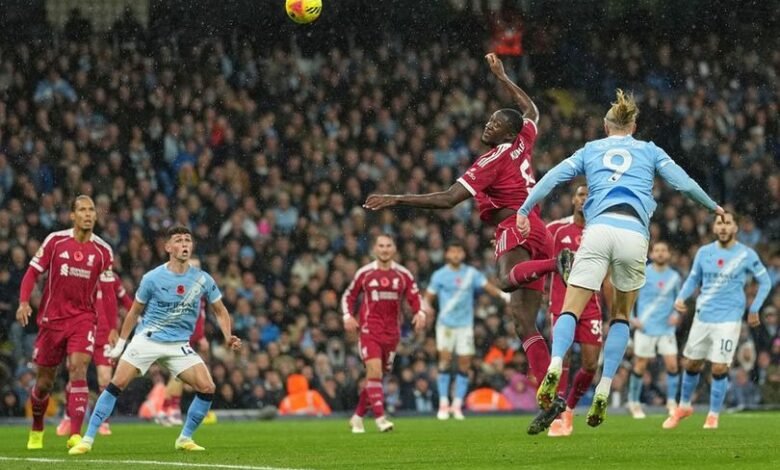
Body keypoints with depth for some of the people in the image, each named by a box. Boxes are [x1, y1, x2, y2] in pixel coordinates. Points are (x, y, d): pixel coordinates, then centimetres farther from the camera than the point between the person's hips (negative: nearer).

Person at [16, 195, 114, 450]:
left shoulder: (103, 251, 1)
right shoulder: (55, 240, -2)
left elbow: (106, 292, 9)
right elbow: (32, 273, 0)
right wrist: (24, 302, -16)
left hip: (83, 318, 0)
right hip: (52, 319, 0)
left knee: (78, 369, -22)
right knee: (44, 381, 8)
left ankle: (75, 434, -25)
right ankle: (36, 431, 33)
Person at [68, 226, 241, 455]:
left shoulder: (203, 279, -1)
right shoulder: (152, 278, -6)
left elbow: (220, 311, 11)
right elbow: (135, 311, 7)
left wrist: (228, 337, -6)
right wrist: (120, 343, 8)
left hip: (179, 344, 2)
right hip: (147, 339, -2)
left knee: (207, 388, -13)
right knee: (117, 384, -16)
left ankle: (185, 438, 6)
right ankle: (88, 439, -10)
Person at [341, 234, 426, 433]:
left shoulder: (403, 274, 5)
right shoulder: (364, 273, 2)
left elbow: (415, 297, 9)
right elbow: (349, 296, 11)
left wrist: (420, 313, -11)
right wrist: (348, 316, -4)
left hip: (392, 332, 3)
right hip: (369, 330, -3)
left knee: (375, 375, 9)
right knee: (374, 370, -19)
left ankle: (358, 417, 24)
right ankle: (380, 418, -21)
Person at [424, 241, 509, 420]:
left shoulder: (471, 273, 6)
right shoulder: (440, 275, 2)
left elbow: (487, 286, 1)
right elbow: (429, 296, 3)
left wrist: (503, 294, -16)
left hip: (465, 324, 2)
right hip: (446, 323, -2)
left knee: (464, 364, -1)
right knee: (445, 359, -13)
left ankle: (457, 405, 7)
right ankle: (443, 404, -8)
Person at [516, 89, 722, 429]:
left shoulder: (591, 150, 23)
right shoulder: (649, 151, 21)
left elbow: (552, 177, 13)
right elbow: (684, 183, 17)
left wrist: (524, 211, 15)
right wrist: (713, 207, 33)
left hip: (598, 230, 0)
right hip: (634, 233, 0)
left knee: (571, 309, -3)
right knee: (621, 315, 17)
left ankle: (555, 366, -34)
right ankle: (604, 390, 3)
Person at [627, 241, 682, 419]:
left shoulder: (674, 277, 6)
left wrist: (676, 315, 0)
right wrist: (631, 318, -7)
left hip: (667, 329, 2)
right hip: (645, 328, -2)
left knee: (672, 364, -7)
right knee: (640, 366, 2)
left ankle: (671, 401, 6)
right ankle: (634, 402, 18)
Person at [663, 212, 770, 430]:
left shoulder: (746, 255, -3)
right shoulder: (704, 252, 4)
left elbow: (765, 282, 6)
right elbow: (693, 279, 15)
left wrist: (754, 309, 1)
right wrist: (681, 298, -3)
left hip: (728, 319, -3)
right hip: (702, 318, 3)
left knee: (719, 368, -9)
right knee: (691, 364, 10)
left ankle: (713, 416, 6)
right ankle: (684, 406, 32)